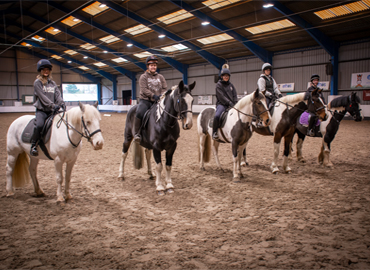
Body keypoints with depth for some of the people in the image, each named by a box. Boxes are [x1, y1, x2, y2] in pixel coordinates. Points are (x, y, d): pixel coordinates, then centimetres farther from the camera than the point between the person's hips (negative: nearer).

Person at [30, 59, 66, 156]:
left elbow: (58, 94, 4)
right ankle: (33, 145, -14)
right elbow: (42, 97, -11)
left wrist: (61, 103, -17)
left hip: (52, 111, 5)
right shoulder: (37, 82, 1)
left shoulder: (53, 83, 16)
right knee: (39, 125, -30)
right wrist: (52, 105, -23)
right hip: (41, 110, -5)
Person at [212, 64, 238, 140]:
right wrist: (230, 103, -17)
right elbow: (222, 97, -10)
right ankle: (214, 132, -16)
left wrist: (235, 104, -6)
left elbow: (235, 96, 12)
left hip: (231, 105, 6)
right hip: (221, 104, -6)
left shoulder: (231, 85, 17)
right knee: (217, 116, -34)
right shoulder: (219, 85, 0)